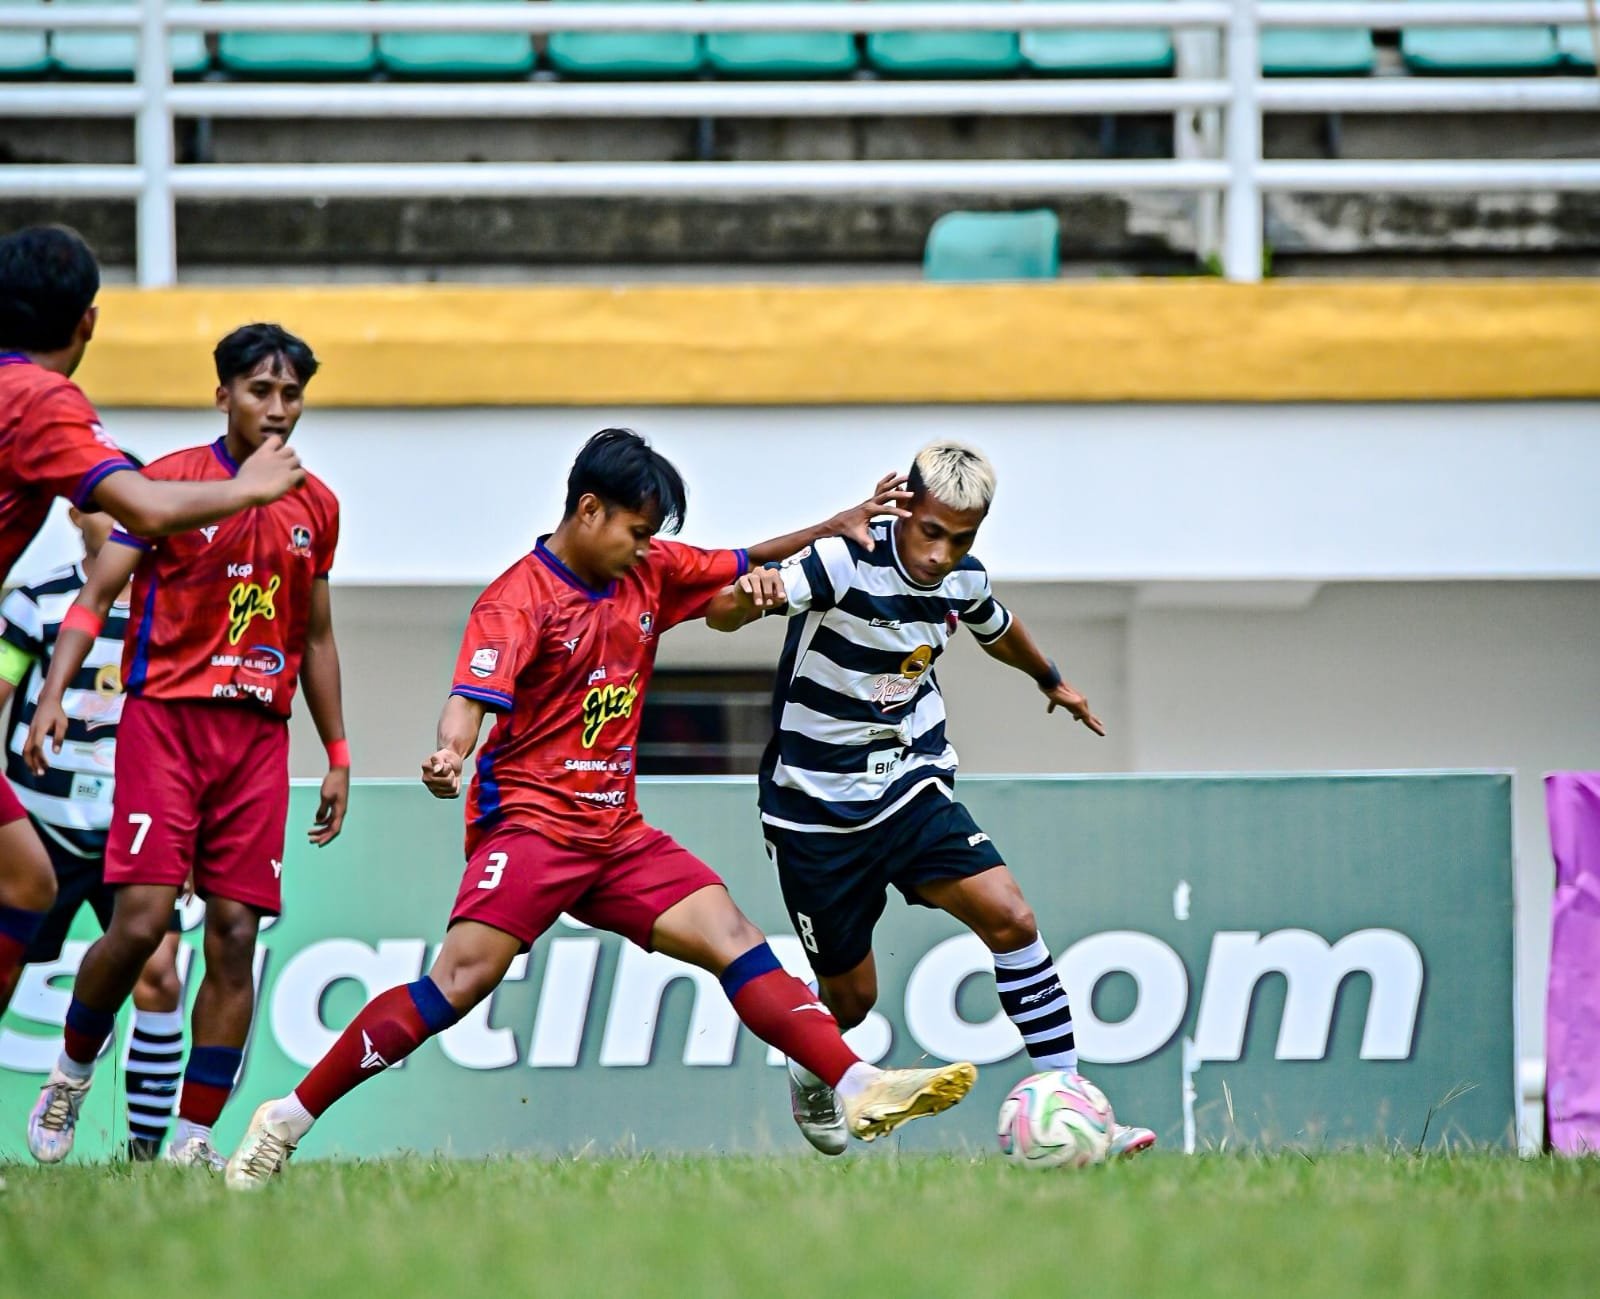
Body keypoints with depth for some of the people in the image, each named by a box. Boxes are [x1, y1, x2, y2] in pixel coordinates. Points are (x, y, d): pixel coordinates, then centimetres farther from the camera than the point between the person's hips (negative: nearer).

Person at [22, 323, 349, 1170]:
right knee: (141, 919, -14)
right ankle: (70, 1073, 12)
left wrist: (338, 757, 19)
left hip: (259, 734, 4)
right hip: (166, 718, -4)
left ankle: (194, 1138, 1)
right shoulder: (170, 481, -2)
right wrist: (54, 695, -19)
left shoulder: (316, 507, 12)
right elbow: (97, 594, -5)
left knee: (235, 934, -3)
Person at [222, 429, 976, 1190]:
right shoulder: (519, 599, -11)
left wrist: (832, 529, 12)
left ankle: (859, 1089, -9)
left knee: (732, 937, -5)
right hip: (531, 819, -7)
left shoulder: (648, 574, 11)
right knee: (461, 980, -20)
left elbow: (742, 568, 25)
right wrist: (451, 753, -46)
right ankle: (287, 1121, -15)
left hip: (615, 833, 7)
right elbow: (474, 695, -25)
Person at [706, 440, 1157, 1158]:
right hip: (817, 810, -4)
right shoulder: (846, 563, -22)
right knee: (851, 993, 4)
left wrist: (1051, 680, 42)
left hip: (913, 789, 5)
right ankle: (813, 1075, 42)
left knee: (1010, 918, -15)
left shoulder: (962, 580, -3)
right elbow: (721, 614, -35)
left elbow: (997, 627, 24)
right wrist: (747, 596, -59)